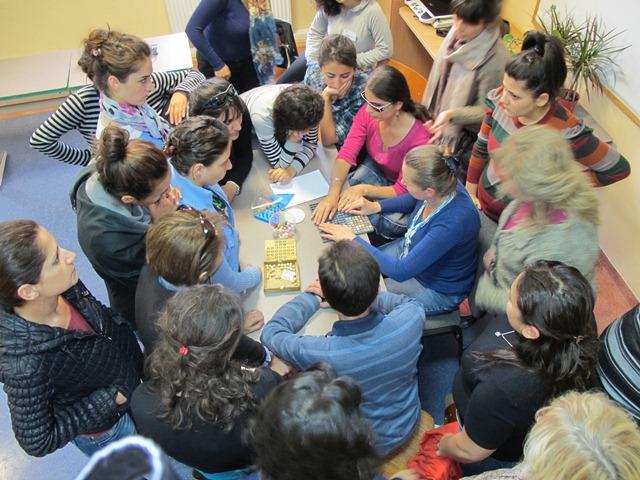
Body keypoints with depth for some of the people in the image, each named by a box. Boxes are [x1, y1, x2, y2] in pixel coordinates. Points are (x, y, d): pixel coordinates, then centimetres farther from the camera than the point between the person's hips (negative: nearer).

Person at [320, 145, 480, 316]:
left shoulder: (453, 221, -41)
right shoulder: (442, 186, -19)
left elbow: (401, 271, -35)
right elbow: (412, 200, 9)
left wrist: (352, 239, -27)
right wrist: (376, 206, -3)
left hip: (437, 290, -6)